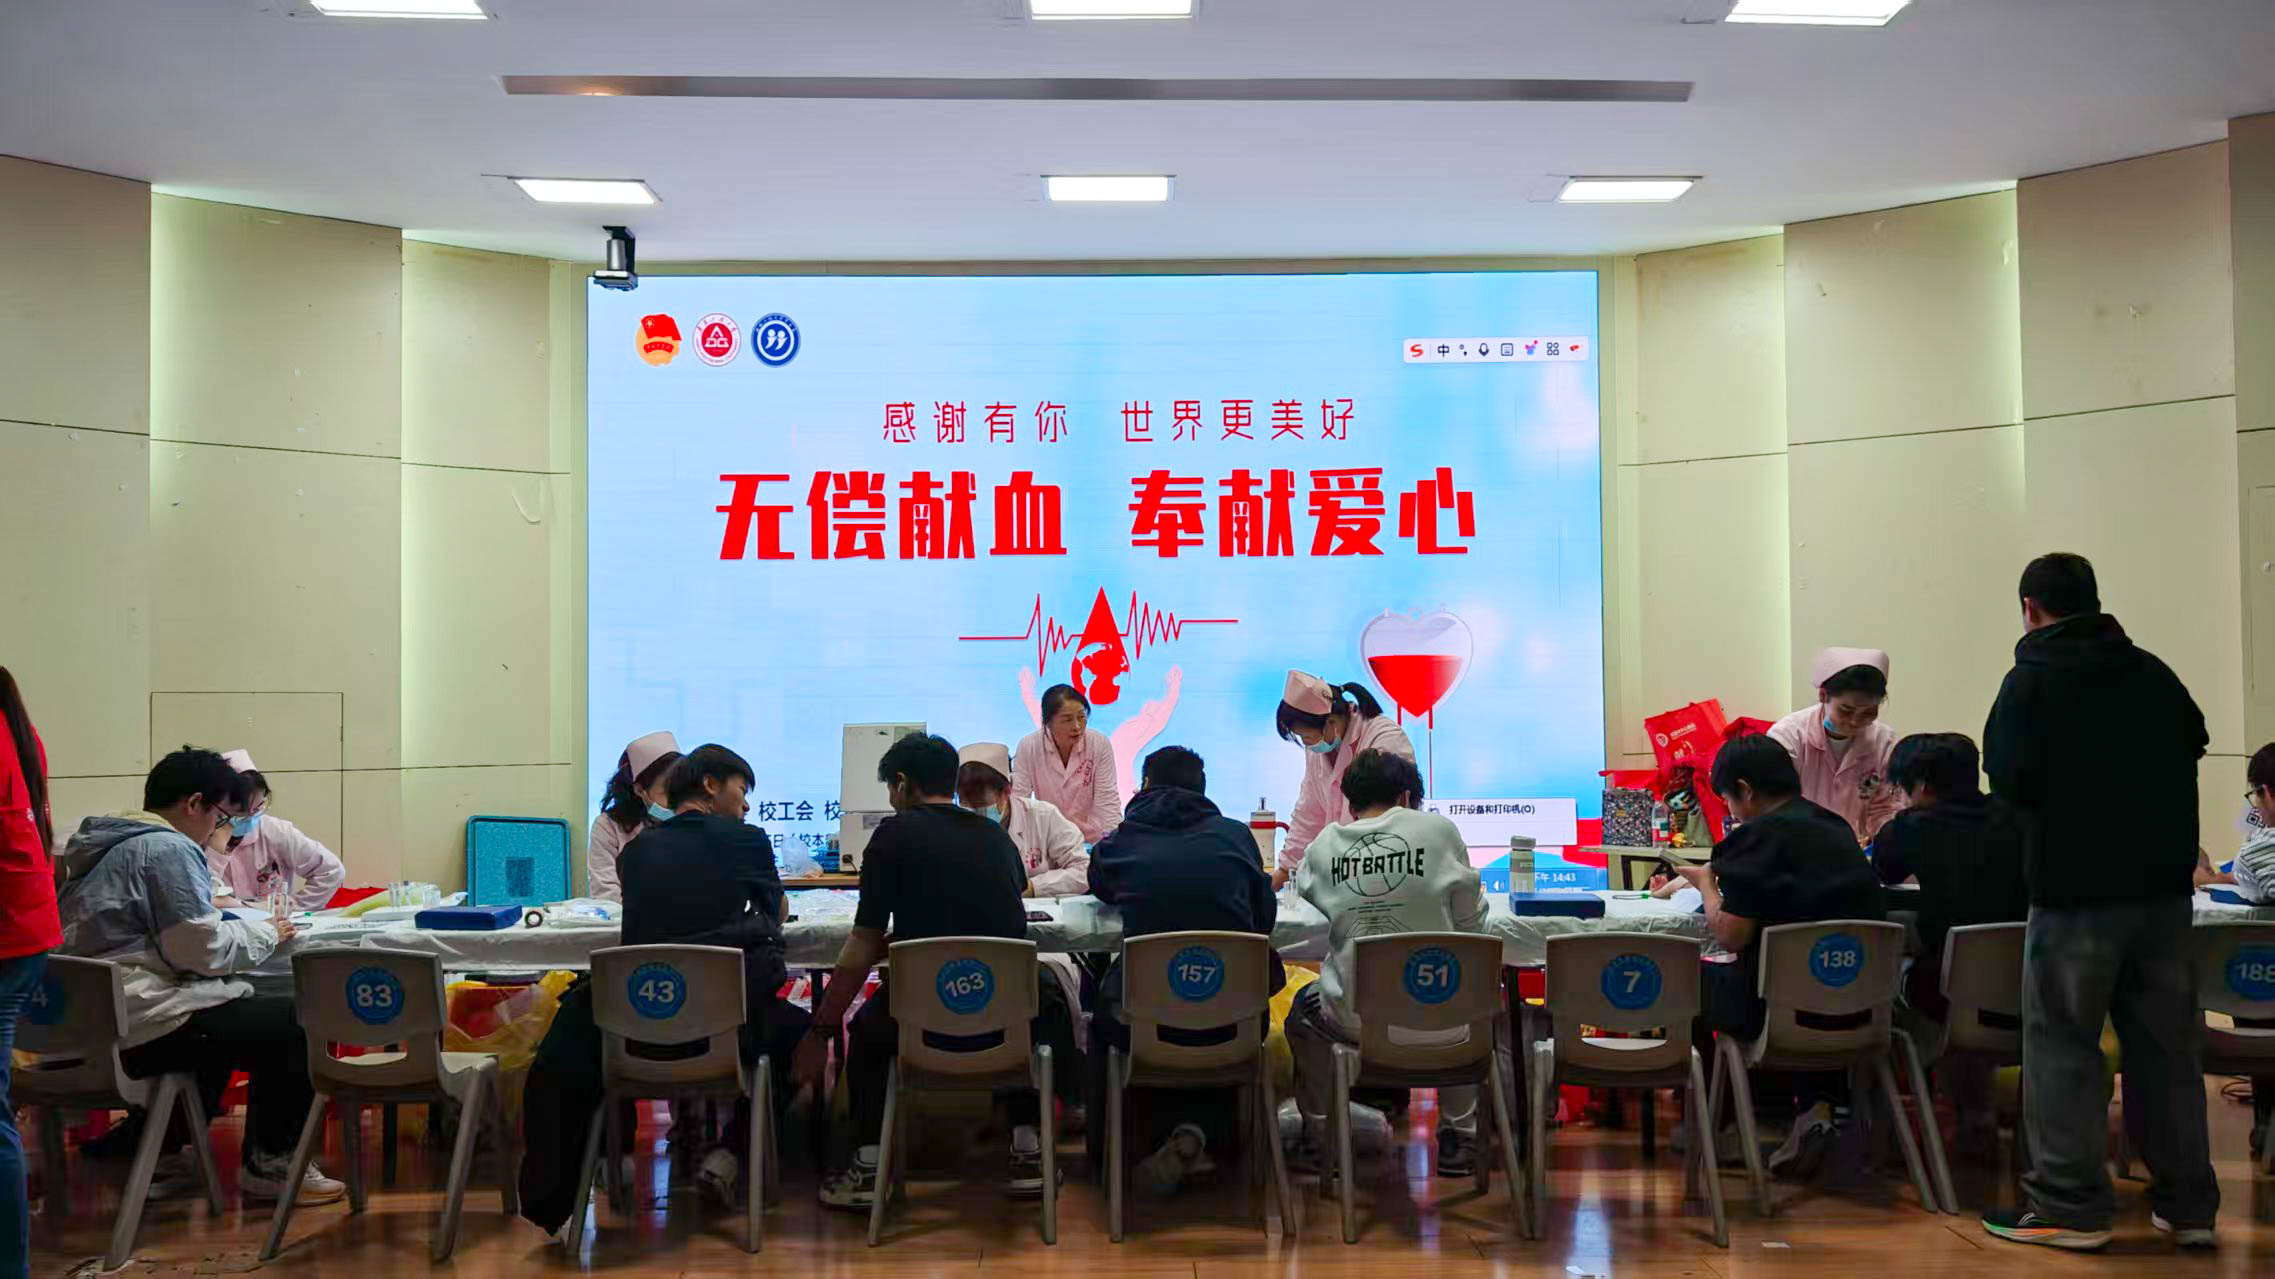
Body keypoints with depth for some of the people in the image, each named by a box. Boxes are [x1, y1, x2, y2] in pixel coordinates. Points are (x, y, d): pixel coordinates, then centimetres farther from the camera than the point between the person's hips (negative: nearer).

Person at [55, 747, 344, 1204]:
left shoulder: (107, 843, 16)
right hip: (136, 1027, -11)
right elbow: (204, 951, -18)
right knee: (295, 1022, -5)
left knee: (230, 1014, 31)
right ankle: (268, 1163, 7)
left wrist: (212, 912, 19)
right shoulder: (168, 849, -14)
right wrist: (265, 934, -2)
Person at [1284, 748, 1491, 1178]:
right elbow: (1470, 919, 1)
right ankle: (1457, 1138, 34)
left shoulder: (1326, 844, -2)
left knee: (1304, 1009, 35)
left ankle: (1316, 1136, 37)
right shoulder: (1440, 831, -6)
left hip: (1353, 1017, 1)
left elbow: (1305, 889, 19)